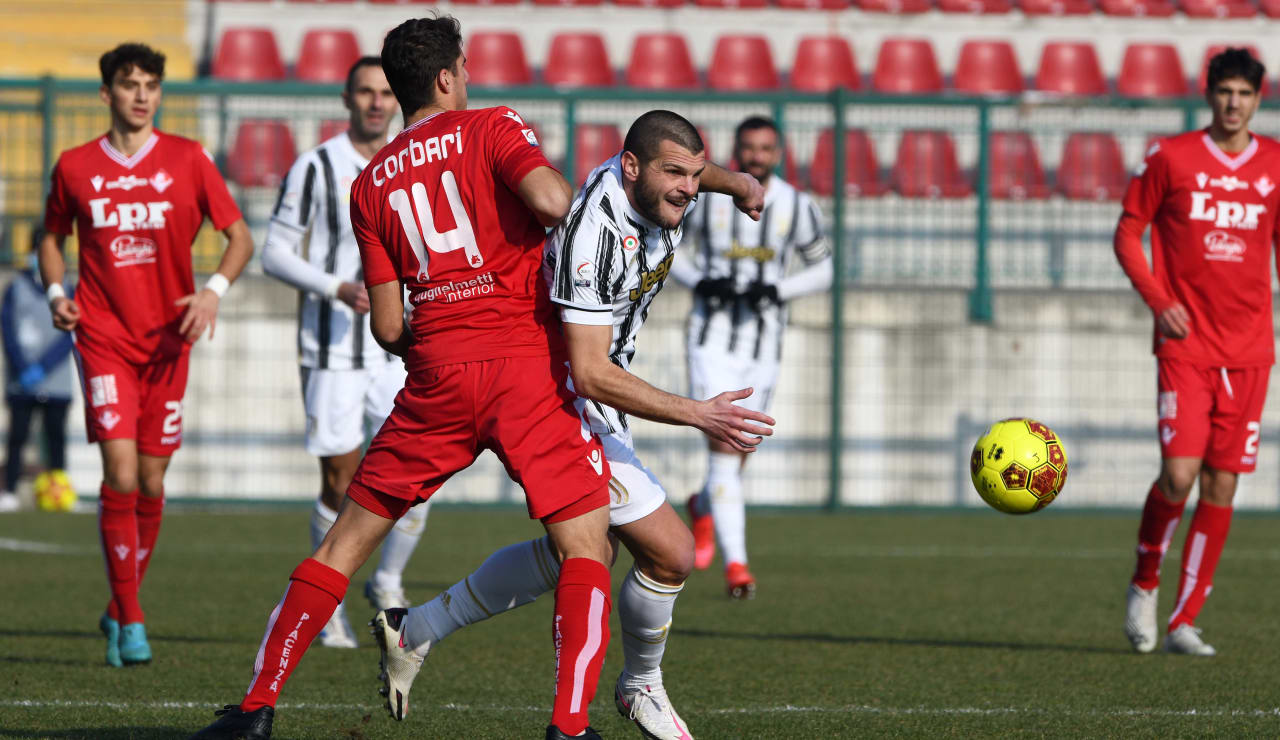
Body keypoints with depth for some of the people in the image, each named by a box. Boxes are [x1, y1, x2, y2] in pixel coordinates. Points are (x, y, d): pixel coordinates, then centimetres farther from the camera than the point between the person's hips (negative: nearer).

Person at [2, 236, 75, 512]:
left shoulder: (66, 292, 6)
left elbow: (68, 337, -2)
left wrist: (41, 368, -13)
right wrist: (22, 368, -13)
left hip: (56, 383, 0)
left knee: (55, 438, -2)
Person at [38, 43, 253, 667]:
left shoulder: (188, 160, 1)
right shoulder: (75, 167, 3)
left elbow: (239, 237, 4)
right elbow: (53, 237, 19)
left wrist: (214, 291, -14)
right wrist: (56, 293, 0)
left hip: (167, 339, 1)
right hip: (103, 337, -1)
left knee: (150, 483, 5)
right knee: (120, 473, -15)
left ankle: (119, 612, 23)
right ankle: (130, 622, -9)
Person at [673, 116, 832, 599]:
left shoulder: (796, 206, 1)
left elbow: (822, 270, 8)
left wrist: (779, 290, -11)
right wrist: (698, 280, -10)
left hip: (764, 338, 3)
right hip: (713, 336, -3)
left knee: (738, 452, 10)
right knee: (723, 445, -15)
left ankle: (702, 508, 45)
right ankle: (735, 563, -18)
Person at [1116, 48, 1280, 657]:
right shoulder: (1171, 157, 0)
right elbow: (1127, 234, 5)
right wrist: (1157, 301, -9)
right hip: (1185, 346, -3)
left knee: (1221, 485, 1)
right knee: (1179, 474, -14)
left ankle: (1183, 624, 8)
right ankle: (1144, 585, 13)